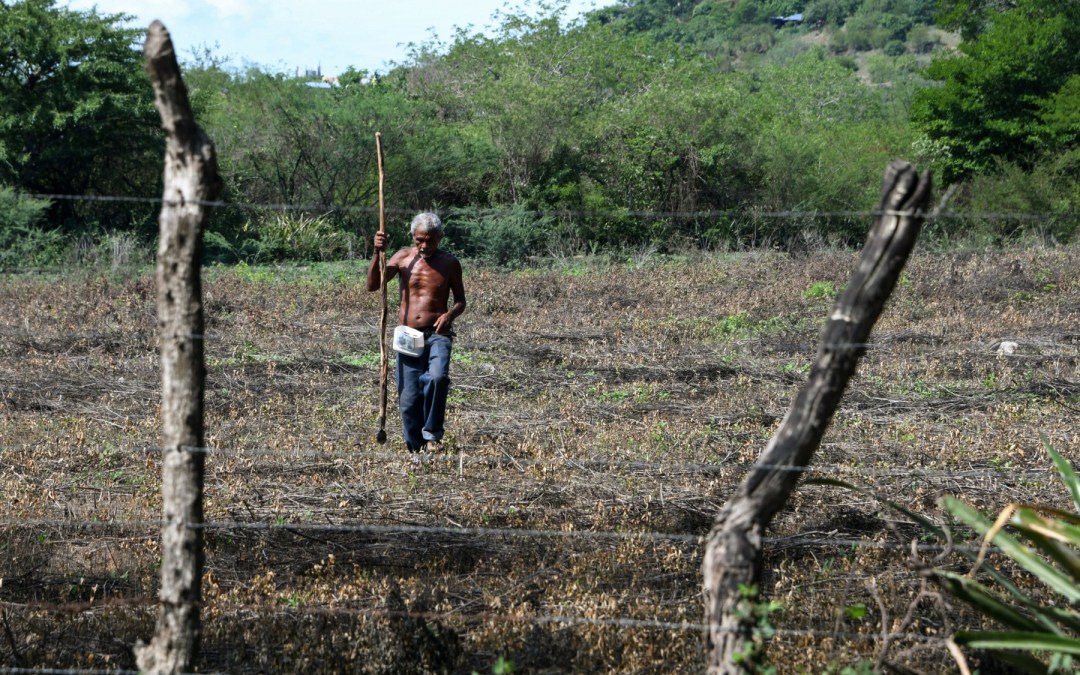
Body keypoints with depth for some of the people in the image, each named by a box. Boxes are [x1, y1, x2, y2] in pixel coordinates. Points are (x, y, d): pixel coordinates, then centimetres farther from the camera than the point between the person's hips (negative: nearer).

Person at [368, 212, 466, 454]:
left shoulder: (450, 263, 3)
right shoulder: (403, 257, 4)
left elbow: (460, 300, 11)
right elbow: (372, 285, -3)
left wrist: (451, 314, -12)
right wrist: (377, 253, -16)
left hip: (437, 334, -2)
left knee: (438, 377, -30)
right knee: (409, 399, 1)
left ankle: (432, 434, -15)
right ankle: (415, 448, 16)